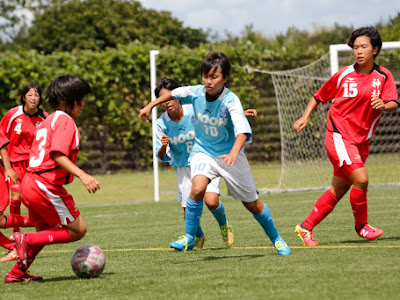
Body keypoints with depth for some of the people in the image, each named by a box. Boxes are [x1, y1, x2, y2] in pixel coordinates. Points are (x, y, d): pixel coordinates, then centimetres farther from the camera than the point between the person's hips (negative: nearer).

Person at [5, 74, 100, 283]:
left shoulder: (47, 121, 19)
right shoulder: (65, 121, -11)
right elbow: (58, 155, -24)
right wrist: (82, 175, -32)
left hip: (30, 181, 10)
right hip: (47, 186, -9)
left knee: (45, 230, 26)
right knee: (77, 230, 0)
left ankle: (17, 273, 24)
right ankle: (27, 240, -10)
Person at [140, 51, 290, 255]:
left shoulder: (230, 100, -25)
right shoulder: (195, 93, -13)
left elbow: (242, 128, -41)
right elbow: (173, 94, 9)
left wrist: (234, 152, -58)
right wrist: (150, 106, 16)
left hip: (229, 153, -2)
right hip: (203, 151, 2)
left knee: (252, 204, 8)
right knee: (198, 188, -28)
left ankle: (275, 238, 31)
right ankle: (189, 238, -13)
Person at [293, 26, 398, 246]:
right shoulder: (344, 76, -1)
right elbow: (319, 96, 11)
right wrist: (305, 116, -1)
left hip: (361, 141, 4)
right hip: (339, 136, -4)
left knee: (338, 191, 8)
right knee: (361, 179, -21)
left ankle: (306, 227, 21)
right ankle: (361, 225, -1)